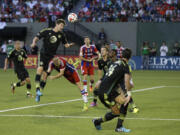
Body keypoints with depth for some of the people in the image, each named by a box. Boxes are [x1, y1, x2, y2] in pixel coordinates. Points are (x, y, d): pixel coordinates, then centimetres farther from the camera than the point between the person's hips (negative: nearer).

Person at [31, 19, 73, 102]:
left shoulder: (61, 34, 5)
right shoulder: (46, 31, -4)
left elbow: (65, 44, 12)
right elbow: (37, 37, -3)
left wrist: (69, 45, -11)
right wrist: (34, 43, -24)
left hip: (51, 56, 3)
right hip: (43, 54, -3)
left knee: (45, 75, 1)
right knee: (40, 67, -28)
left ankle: (38, 94, 11)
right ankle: (37, 88, -32)